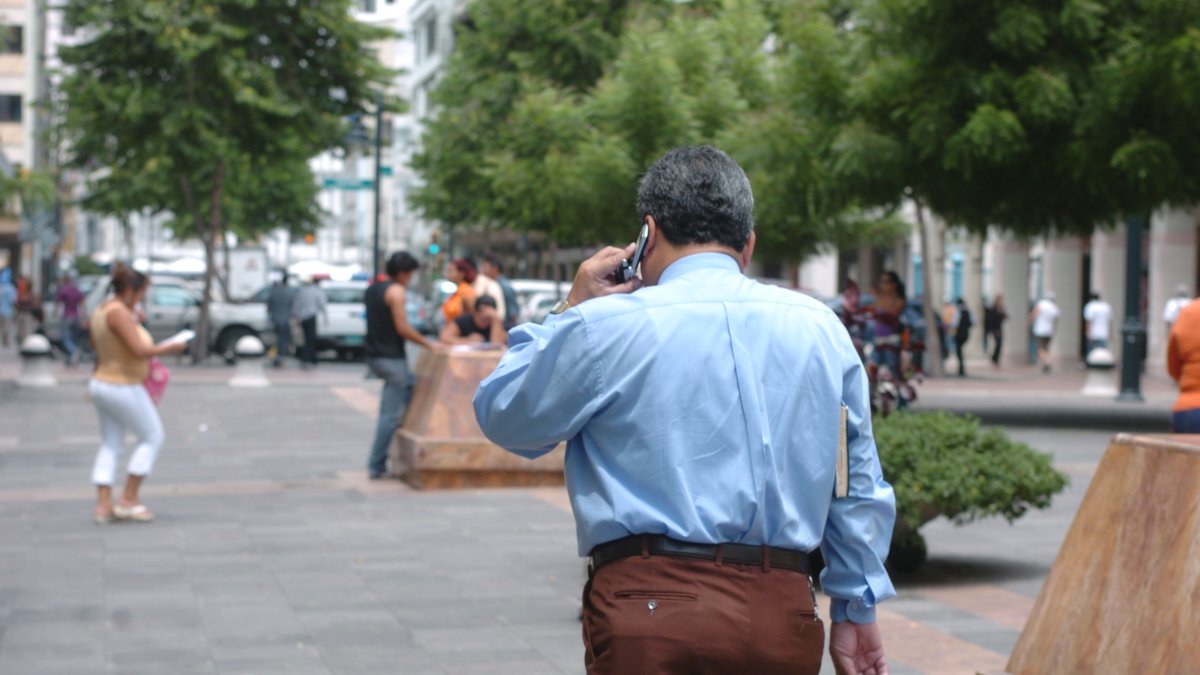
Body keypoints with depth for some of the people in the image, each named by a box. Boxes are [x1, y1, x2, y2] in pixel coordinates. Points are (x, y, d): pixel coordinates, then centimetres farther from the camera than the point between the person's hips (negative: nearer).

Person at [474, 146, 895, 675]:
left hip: (652, 614, -4)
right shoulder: (822, 328, 10)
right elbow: (859, 489, 14)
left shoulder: (603, 326, -3)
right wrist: (856, 610, 22)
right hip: (785, 621, 4)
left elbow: (503, 417, 12)